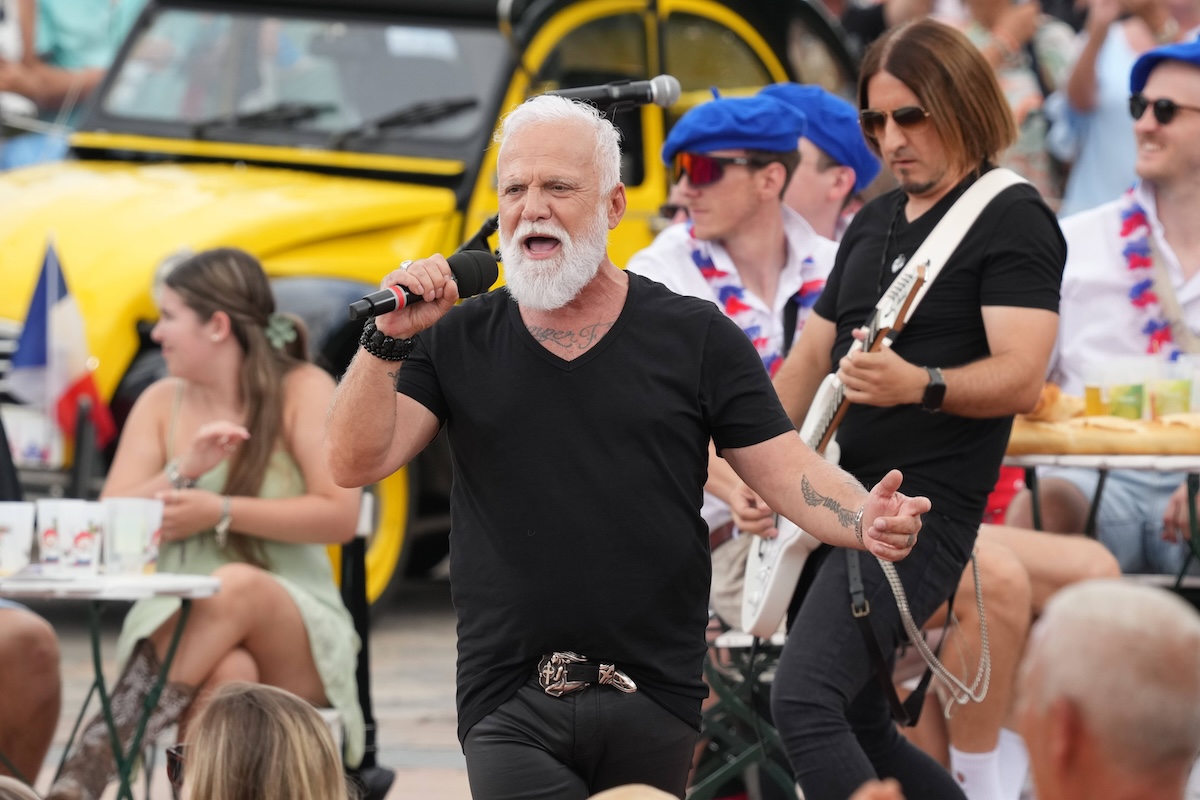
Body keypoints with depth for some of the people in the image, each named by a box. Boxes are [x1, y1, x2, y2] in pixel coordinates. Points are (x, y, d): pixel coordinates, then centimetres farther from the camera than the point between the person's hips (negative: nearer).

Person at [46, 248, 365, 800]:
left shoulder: (302, 391, 0)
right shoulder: (161, 403, 11)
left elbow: (340, 517, -9)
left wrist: (222, 514, -15)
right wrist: (185, 470, -14)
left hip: (299, 636, -2)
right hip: (178, 628, 2)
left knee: (235, 585, -38)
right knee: (226, 674, -37)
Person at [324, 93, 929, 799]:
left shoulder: (697, 338, 6)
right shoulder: (457, 342, 9)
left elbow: (788, 472, 1)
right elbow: (354, 464, 0)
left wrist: (866, 519, -19)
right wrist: (388, 340, -14)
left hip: (654, 703, 0)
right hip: (510, 708, 0)